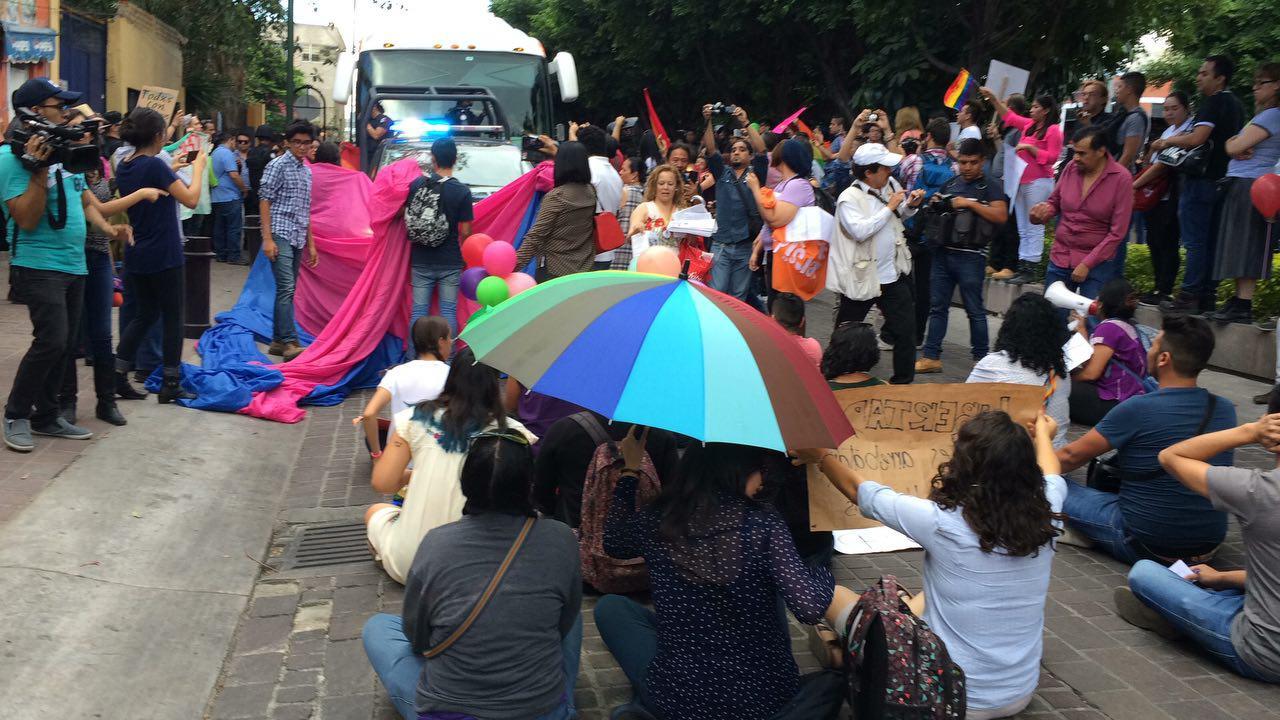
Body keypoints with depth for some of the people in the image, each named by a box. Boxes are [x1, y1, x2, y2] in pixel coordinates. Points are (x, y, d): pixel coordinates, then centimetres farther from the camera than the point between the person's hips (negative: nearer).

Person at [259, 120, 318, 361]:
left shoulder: (307, 171, 18)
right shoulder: (278, 166, -4)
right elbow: (264, 201, -9)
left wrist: (311, 244, 19)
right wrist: (267, 238, -16)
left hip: (298, 239, 7)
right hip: (280, 235, -7)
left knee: (287, 291, 10)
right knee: (286, 289, -15)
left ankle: (278, 341, 15)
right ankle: (290, 342, -17)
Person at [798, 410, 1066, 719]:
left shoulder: (942, 522, -24)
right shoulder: (1043, 518, -11)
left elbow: (860, 490, -5)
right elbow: (1052, 478, 16)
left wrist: (821, 457, 15)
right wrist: (1043, 434, 37)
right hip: (1021, 695, 5)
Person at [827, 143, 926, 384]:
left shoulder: (890, 184, 2)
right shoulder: (849, 198, -18)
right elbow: (860, 231, -32)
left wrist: (910, 205, -2)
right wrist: (890, 207, -24)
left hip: (893, 274, 6)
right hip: (860, 277, -6)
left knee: (905, 330, 6)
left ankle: (903, 381, 19)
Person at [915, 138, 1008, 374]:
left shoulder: (990, 187, -1)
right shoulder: (949, 184, 15)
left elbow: (1001, 216, -14)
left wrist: (970, 203, -19)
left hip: (970, 256, -5)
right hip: (943, 253, 5)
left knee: (974, 309, 2)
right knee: (937, 306, 6)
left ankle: (982, 359, 11)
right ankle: (931, 356, 11)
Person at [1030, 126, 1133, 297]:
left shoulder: (1121, 179, -11)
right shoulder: (1070, 168, 0)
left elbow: (1117, 232, -11)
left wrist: (1087, 264, -14)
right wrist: (1044, 210, -8)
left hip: (1097, 262, -4)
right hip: (1060, 258, 4)